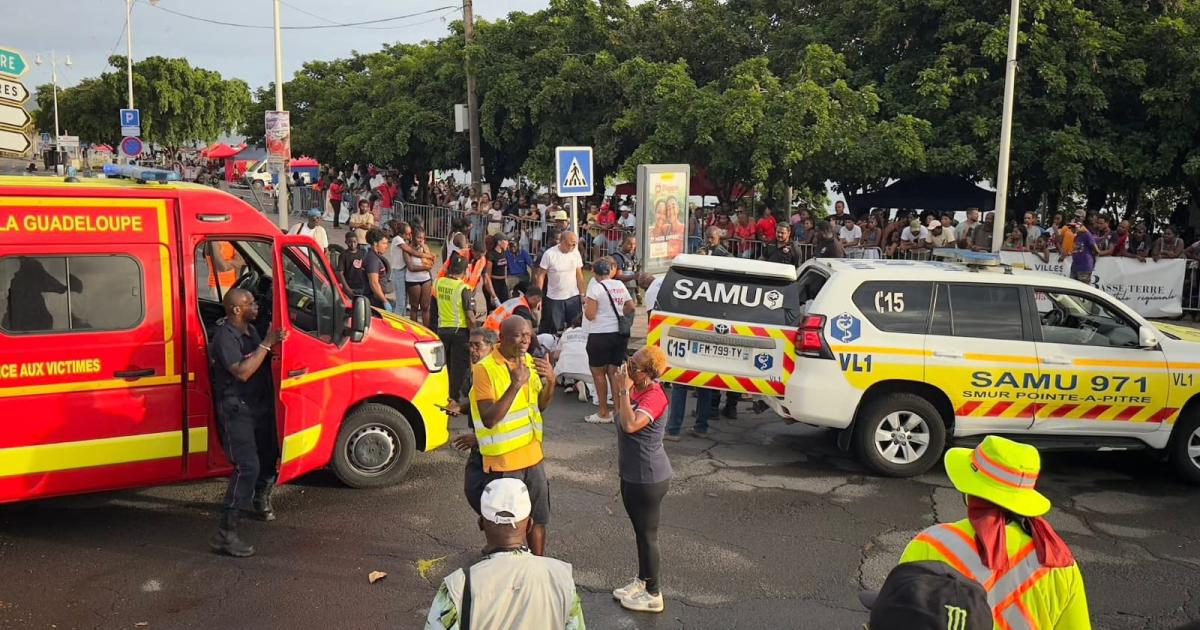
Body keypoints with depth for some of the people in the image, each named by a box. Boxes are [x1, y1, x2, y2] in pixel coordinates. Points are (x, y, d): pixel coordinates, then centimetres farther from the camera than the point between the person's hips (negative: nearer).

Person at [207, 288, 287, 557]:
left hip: (259, 404, 9)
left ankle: (260, 500, 50)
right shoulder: (225, 336, -19)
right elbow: (242, 372, -29)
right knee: (248, 467, -19)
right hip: (236, 409, -9)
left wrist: (276, 344, 0)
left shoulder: (250, 330, 10)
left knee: (269, 455, 22)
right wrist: (266, 344, -26)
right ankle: (225, 533, -16)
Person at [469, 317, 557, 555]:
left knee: (538, 517, 19)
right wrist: (515, 385, -32)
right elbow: (488, 419, -25)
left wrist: (550, 381, -7)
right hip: (503, 461, -7)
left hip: (532, 455, 7)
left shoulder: (529, 362, 3)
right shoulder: (484, 369, -19)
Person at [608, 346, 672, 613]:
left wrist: (624, 390, -28)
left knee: (648, 534, 3)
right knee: (640, 531, 21)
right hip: (632, 475, 9)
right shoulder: (637, 390, 4)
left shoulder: (654, 396, -24)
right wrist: (618, 386, 2)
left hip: (648, 479, -9)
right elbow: (619, 413, 15)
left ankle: (653, 595, 17)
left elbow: (630, 424, -35)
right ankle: (642, 581, 37)